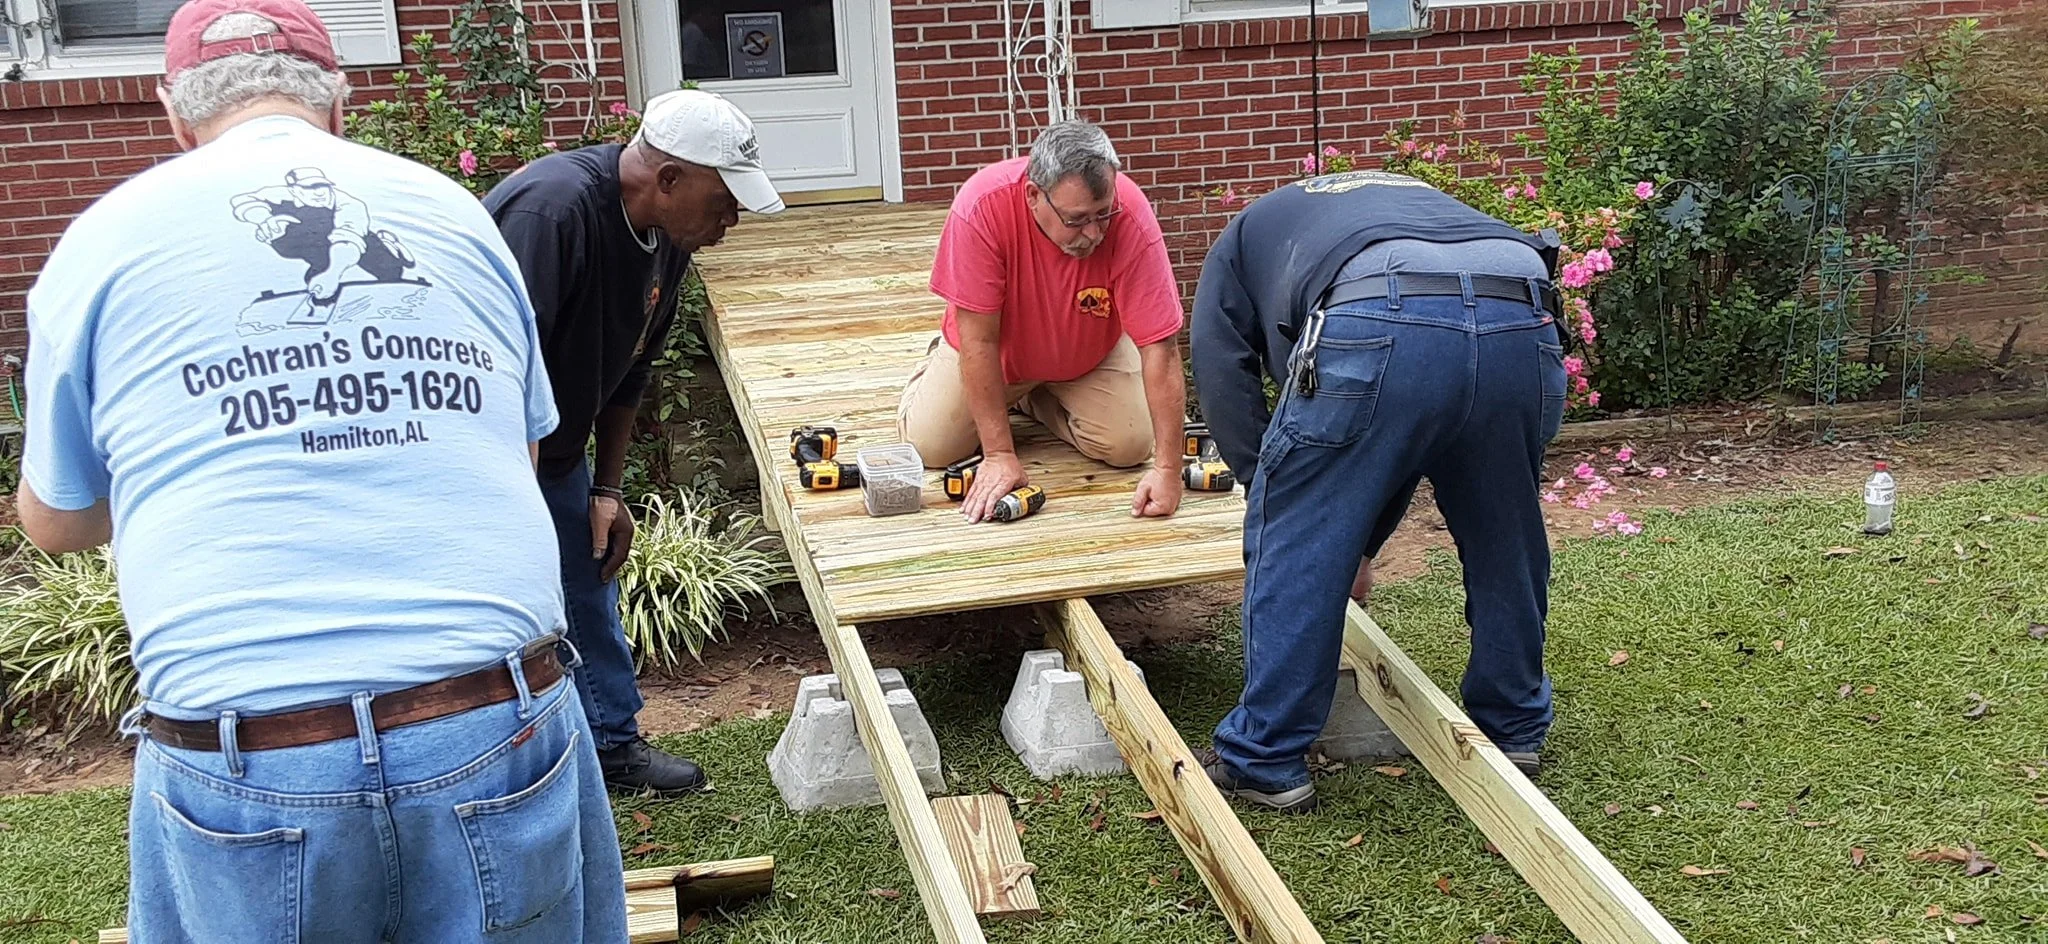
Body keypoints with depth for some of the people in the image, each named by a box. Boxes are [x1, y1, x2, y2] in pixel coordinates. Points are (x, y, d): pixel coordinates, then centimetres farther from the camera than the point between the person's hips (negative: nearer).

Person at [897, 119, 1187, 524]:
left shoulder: (1131, 218, -34)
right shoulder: (981, 205, -36)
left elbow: (1160, 349, -32)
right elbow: (979, 339, -30)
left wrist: (1167, 468, -36)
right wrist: (998, 454, -31)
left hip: (1090, 353, 1)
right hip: (998, 349, -1)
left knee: (1130, 446, -16)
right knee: (928, 446, -12)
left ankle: (1039, 401, 15)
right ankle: (936, 366, 23)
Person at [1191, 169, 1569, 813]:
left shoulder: (1243, 237, 36)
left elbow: (1223, 379, 21)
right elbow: (1412, 437, 45)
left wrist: (1271, 489, 30)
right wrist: (1364, 541, 49)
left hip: (1379, 324, -5)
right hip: (1525, 319, 5)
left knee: (1296, 548, 11)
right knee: (1505, 537, 26)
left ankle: (1265, 761, 18)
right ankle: (1514, 732, 41)